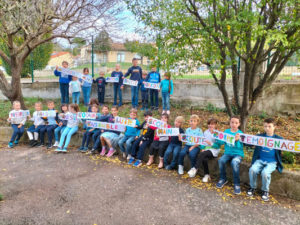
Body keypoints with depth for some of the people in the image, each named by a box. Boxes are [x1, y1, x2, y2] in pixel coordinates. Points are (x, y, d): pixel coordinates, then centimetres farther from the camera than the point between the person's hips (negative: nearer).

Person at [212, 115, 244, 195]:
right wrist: (213, 144, -10)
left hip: (238, 154, -3)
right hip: (228, 153, 3)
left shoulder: (240, 133, -5)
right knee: (221, 160, -27)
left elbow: (239, 146, -17)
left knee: (234, 162, -34)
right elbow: (221, 141, 6)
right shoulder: (226, 131, 5)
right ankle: (223, 179, -1)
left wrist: (237, 140, -37)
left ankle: (236, 184, -15)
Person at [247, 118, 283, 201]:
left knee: (265, 172, -30)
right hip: (260, 160, 2)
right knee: (252, 169, -26)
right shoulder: (260, 136, 7)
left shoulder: (278, 139, 3)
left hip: (272, 162, -2)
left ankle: (265, 190, -1)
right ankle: (252, 187, 2)